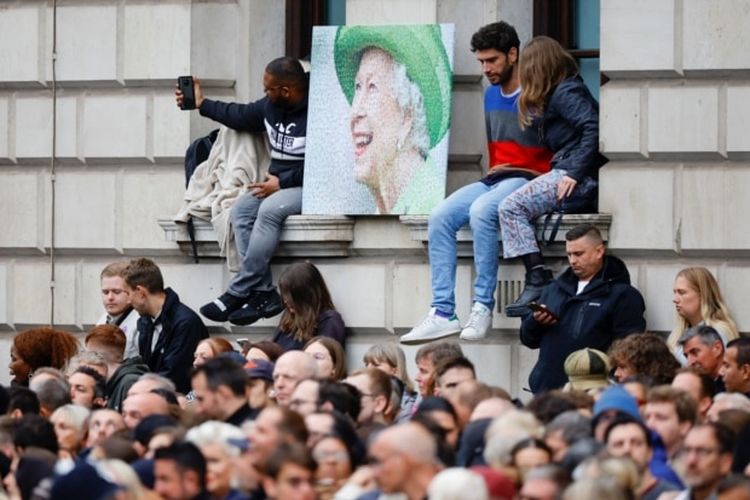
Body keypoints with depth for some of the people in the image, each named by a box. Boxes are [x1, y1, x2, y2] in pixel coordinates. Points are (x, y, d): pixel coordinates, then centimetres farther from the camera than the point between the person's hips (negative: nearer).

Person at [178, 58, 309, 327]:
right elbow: (242, 116, 28)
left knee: (269, 210, -33)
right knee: (240, 211, -14)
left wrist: (282, 182, -21)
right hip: (279, 184, 9)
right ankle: (264, 293, -22)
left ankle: (237, 293, -28)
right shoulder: (271, 106, 7)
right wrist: (202, 104, 31)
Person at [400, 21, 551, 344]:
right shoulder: (491, 95, 15)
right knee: (440, 217, -15)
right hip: (495, 179, 8)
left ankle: (483, 306, -28)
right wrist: (494, 170, 9)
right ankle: (443, 312, -20)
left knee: (481, 211, -35)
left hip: (529, 179, -8)